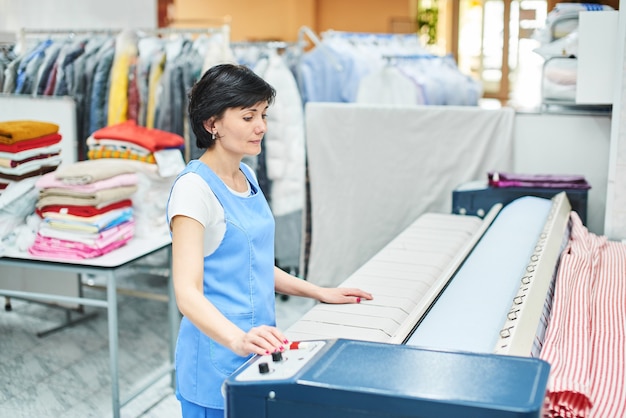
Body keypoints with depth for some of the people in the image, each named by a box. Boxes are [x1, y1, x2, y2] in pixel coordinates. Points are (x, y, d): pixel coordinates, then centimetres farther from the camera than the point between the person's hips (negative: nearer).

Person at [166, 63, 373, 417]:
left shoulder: (247, 176, 9)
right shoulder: (194, 188, -17)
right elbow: (187, 292, -25)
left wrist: (318, 292, 12)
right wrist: (237, 339, -40)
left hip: (257, 353, 8)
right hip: (219, 360, -8)